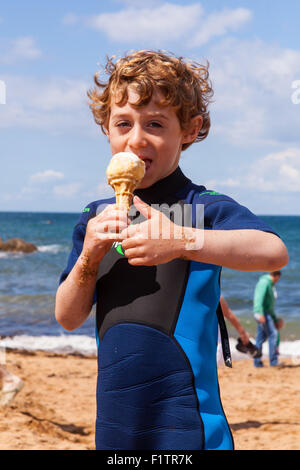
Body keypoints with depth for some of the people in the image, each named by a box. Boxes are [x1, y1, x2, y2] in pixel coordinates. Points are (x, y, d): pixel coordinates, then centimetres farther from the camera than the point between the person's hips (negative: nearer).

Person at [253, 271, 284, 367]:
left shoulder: (271, 285, 19)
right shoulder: (264, 282, -11)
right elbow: (259, 298, -23)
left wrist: (275, 318, 26)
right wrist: (260, 313, -32)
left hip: (268, 313, 10)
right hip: (262, 314, -10)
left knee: (261, 337, 8)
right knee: (273, 334, -12)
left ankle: (257, 361, 10)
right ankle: (273, 360, -11)